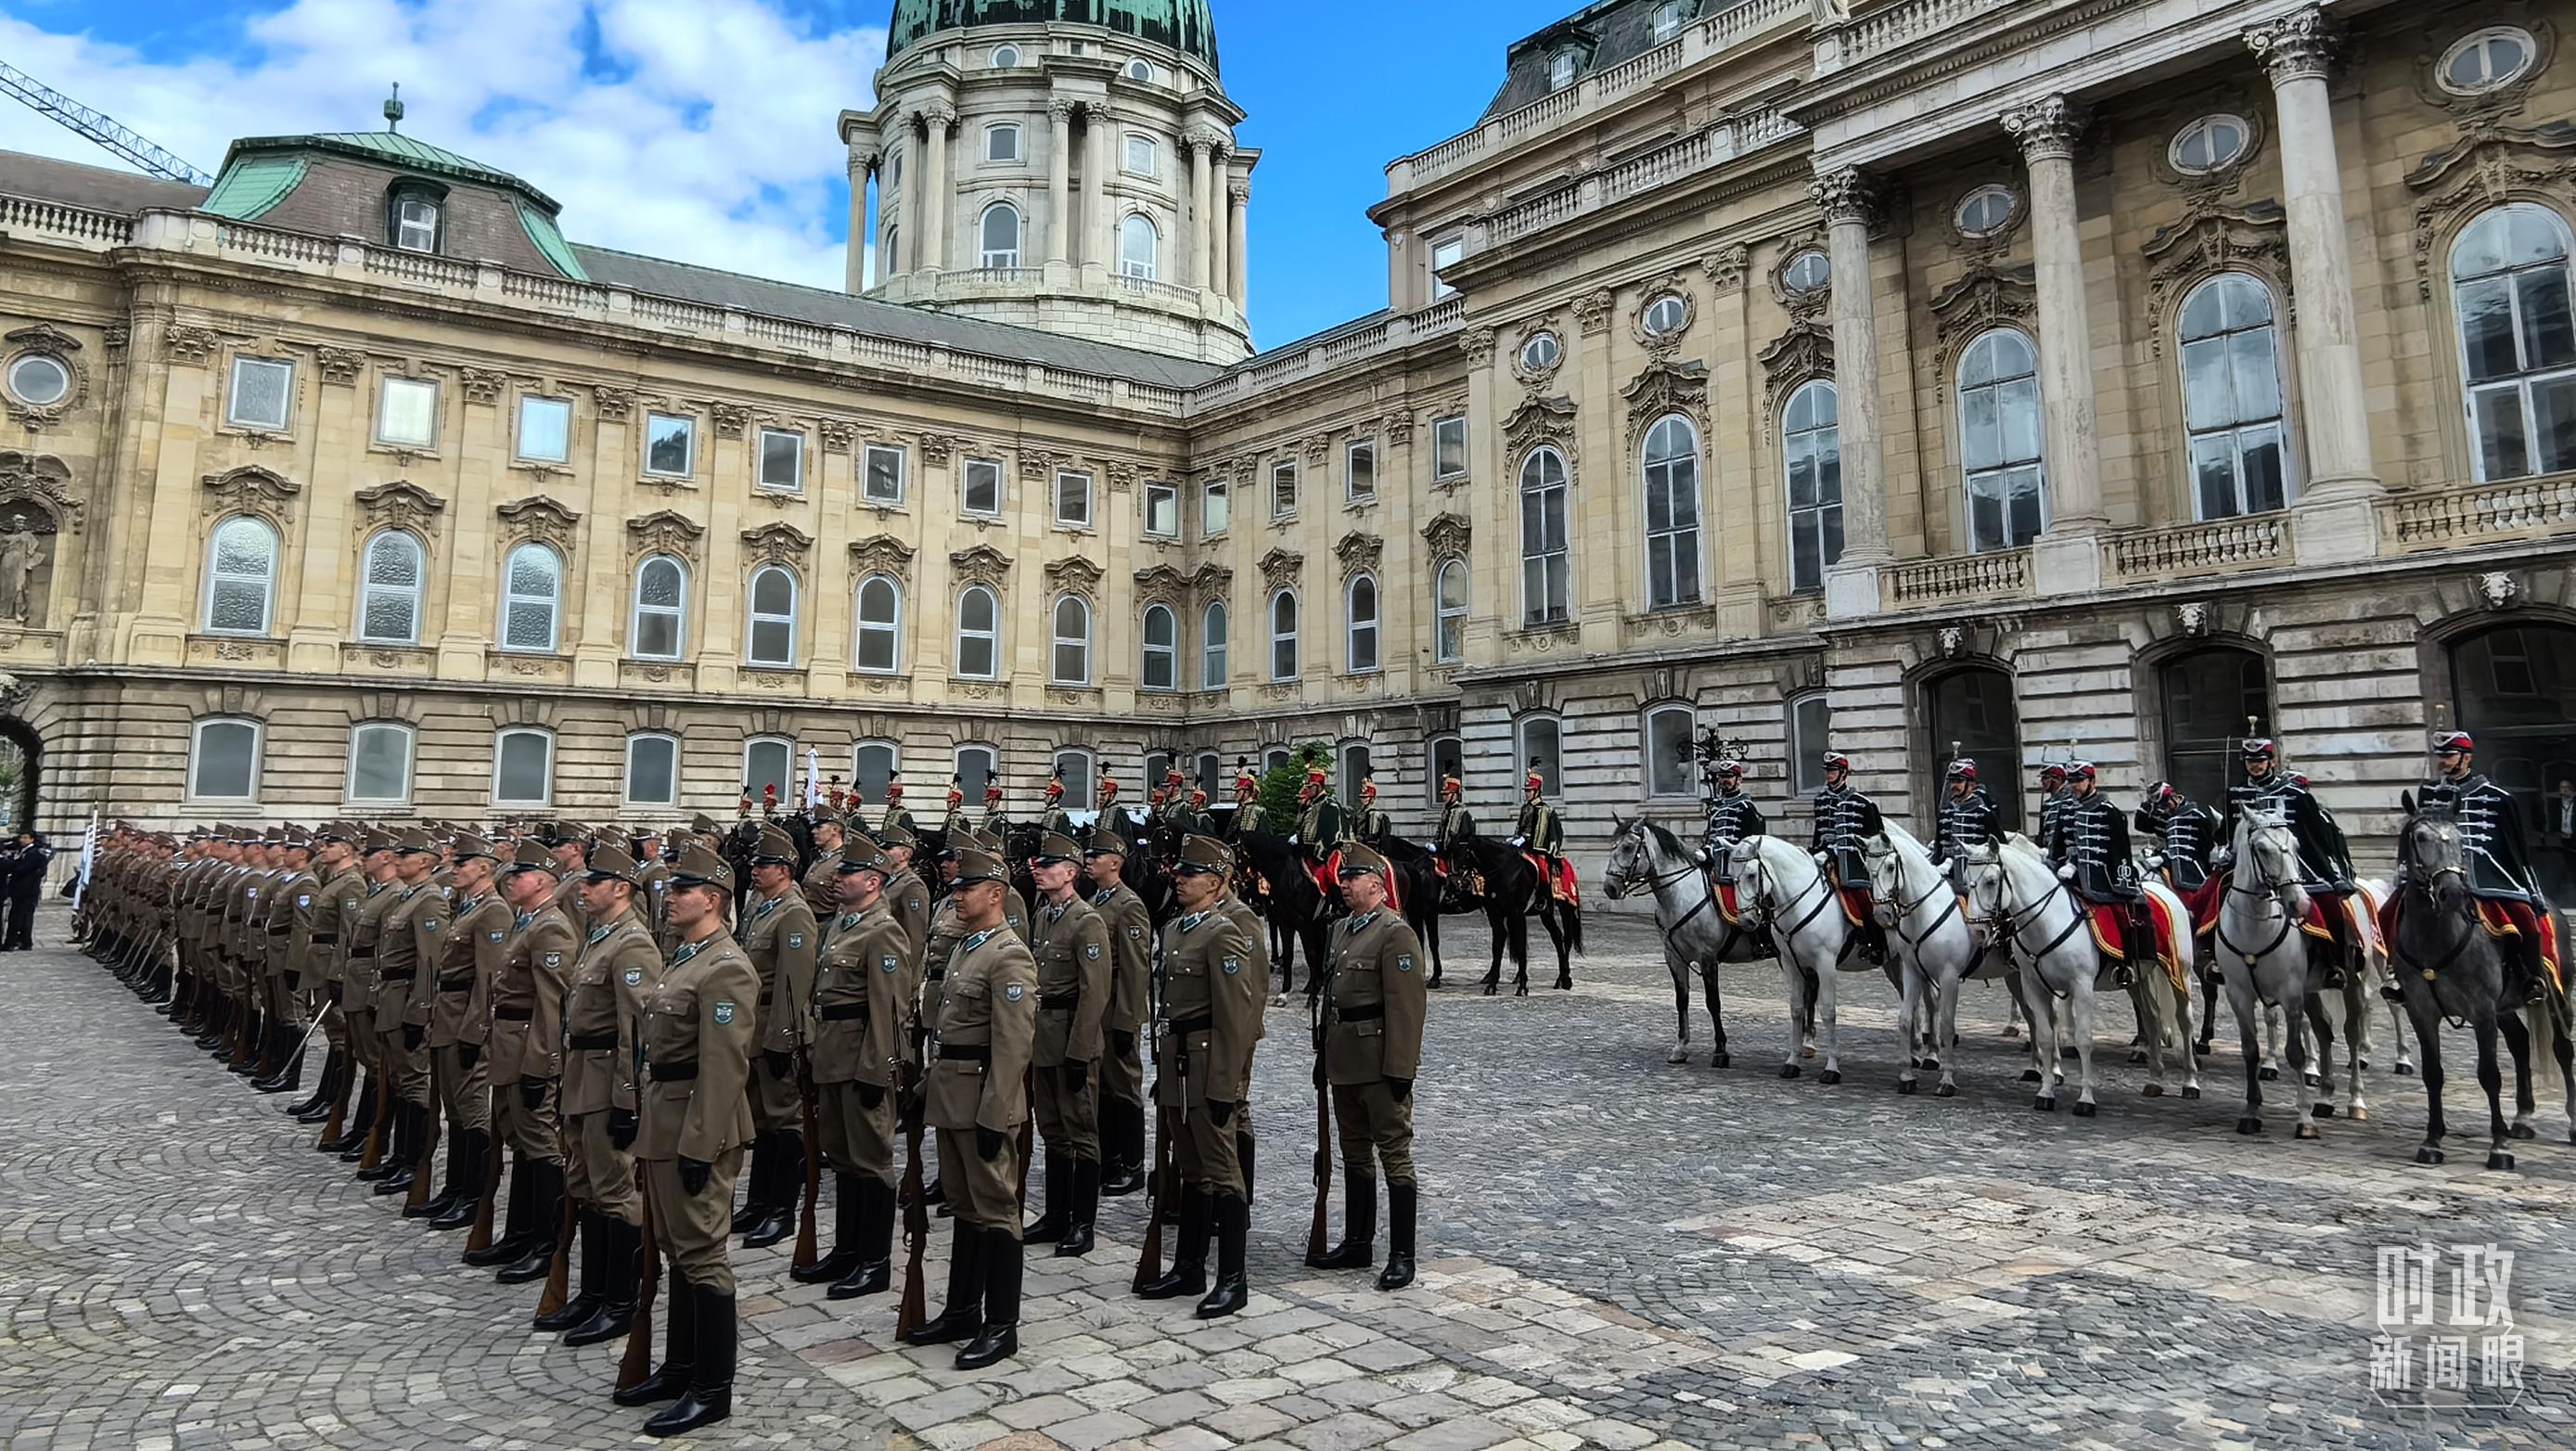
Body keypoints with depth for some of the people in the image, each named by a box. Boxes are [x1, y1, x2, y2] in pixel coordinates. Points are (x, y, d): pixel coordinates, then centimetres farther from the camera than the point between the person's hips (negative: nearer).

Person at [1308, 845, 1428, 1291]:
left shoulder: (1396, 933, -13)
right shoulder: (1341, 930, 14)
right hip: (1345, 1065, 9)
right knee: (1355, 1154, 17)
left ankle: (1402, 1256, 8)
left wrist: (1400, 1069, -21)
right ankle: (1357, 1244, 28)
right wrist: (1324, 1055, 18)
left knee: (1394, 1155, 0)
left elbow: (1407, 1006, -19)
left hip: (1380, 1065, -9)